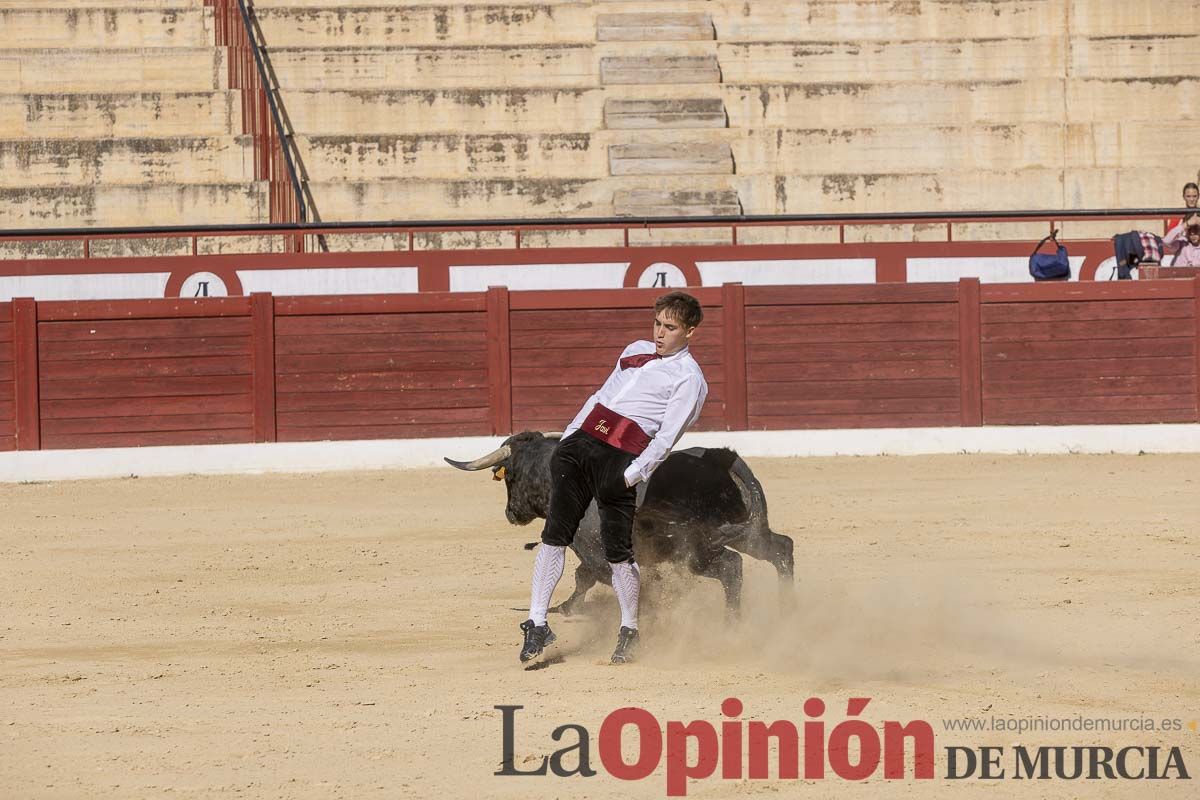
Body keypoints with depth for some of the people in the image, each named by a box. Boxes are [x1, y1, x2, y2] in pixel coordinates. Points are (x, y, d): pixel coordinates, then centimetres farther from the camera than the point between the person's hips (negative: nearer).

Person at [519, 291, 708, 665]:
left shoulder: (688, 378, 1)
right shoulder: (637, 351, 23)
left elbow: (666, 437, -8)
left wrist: (632, 475, -17)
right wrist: (568, 437, 20)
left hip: (621, 459, -6)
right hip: (580, 439, 6)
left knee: (617, 548, -7)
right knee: (555, 533, -6)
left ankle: (629, 634, 9)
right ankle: (537, 624, -7)